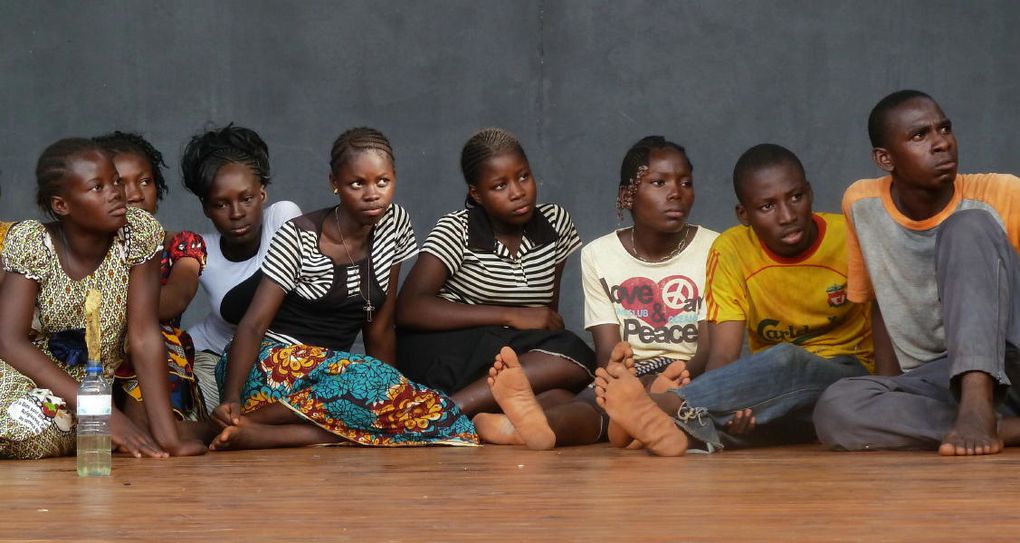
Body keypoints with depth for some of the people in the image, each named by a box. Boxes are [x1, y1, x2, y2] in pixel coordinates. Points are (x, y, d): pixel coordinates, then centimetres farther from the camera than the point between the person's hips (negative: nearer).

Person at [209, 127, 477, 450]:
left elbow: (379, 327, 10)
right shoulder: (298, 238, -8)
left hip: (330, 368, 7)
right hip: (274, 361, -7)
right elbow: (253, 325, -15)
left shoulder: (394, 224, 7)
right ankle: (253, 420, -26)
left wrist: (392, 390, -2)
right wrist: (231, 399, -30)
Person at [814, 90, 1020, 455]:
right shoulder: (861, 203, 3)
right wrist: (889, 396, 1)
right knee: (836, 409, -29)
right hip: (930, 382, 3)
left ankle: (977, 406, -38)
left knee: (968, 227, -24)